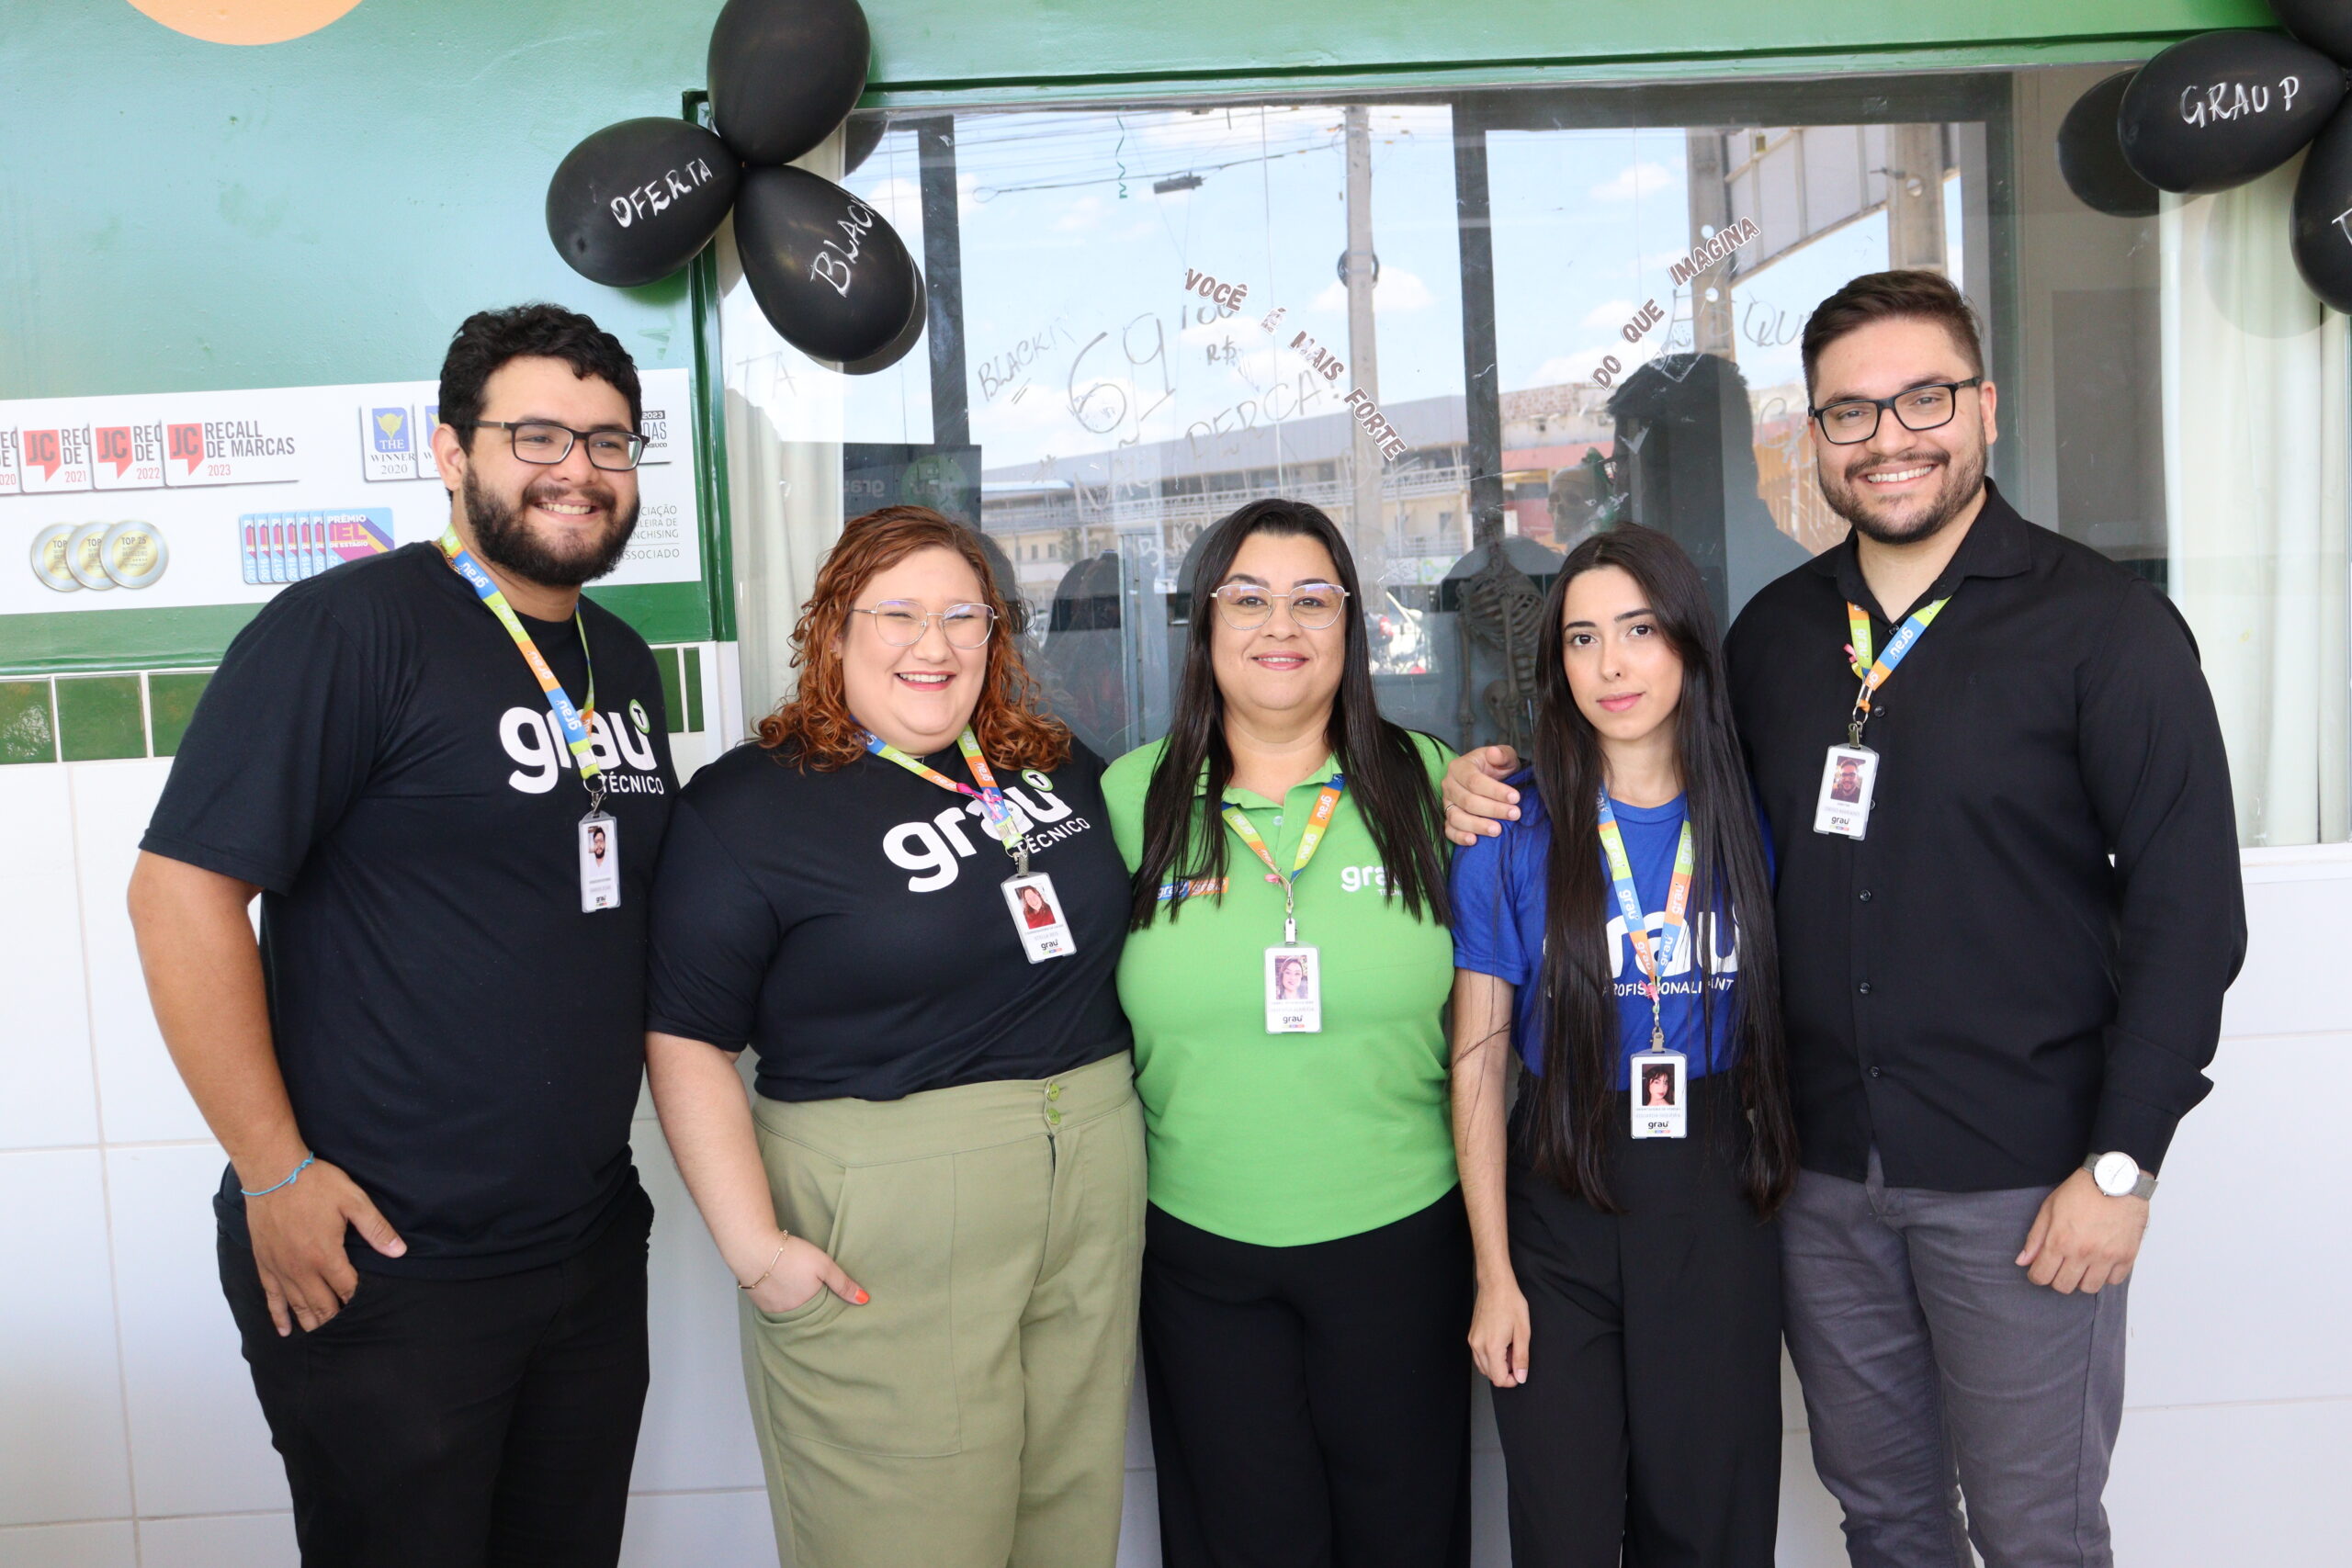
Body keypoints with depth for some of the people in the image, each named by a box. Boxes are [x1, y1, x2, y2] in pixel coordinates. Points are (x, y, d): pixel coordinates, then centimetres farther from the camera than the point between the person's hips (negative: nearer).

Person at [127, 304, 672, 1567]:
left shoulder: (621, 660, 9)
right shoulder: (348, 629, -14)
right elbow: (181, 891, -17)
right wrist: (274, 1177, -16)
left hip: (594, 1252, 7)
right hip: (382, 1270, -7)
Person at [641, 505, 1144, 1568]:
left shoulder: (1061, 769, 9)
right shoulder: (746, 805, -7)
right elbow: (687, 1044, -9)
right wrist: (755, 1248, -15)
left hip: (1096, 1201, 5)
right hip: (880, 1222, -5)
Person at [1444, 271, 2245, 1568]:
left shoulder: (2103, 622, -7)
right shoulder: (1772, 631, 6)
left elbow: (2187, 906, -9)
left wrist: (2122, 1163, -12)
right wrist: (1514, 791, -2)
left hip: (2019, 1178, -4)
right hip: (1821, 1169, 4)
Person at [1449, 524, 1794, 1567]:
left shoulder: (1748, 817, 1)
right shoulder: (1515, 830, -6)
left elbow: (1775, 1019, 8)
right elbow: (1477, 1059, -5)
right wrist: (1493, 1273, -6)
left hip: (1721, 1203, 2)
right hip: (1559, 1205, -2)